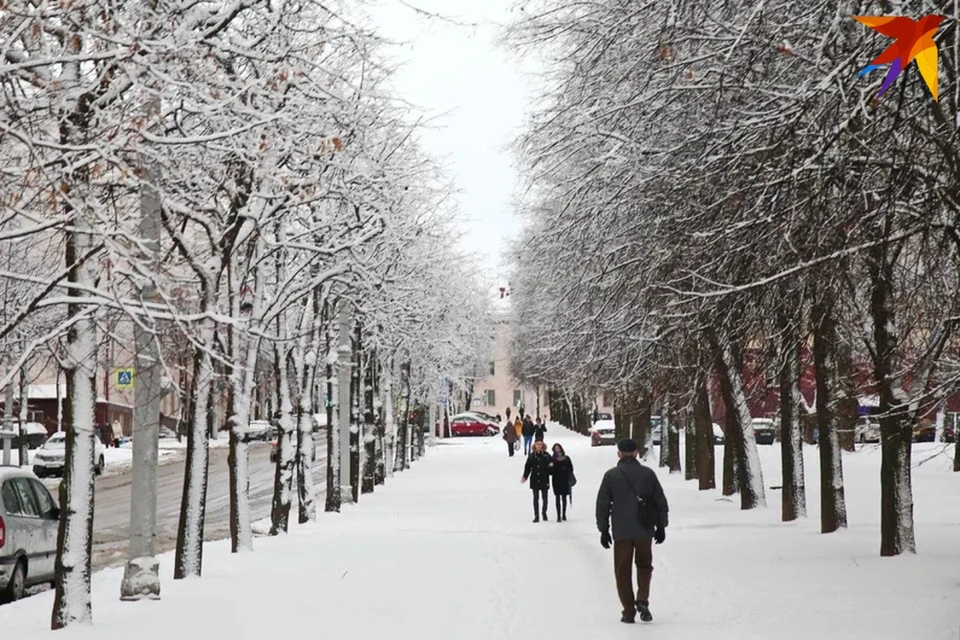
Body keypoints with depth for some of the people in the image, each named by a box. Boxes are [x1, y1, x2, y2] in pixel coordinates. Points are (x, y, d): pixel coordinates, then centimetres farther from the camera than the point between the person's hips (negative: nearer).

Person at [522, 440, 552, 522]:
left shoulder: (546, 455, -1)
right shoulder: (532, 455, 2)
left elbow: (551, 466, 4)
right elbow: (528, 467, 3)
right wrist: (525, 477, -4)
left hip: (544, 480, 0)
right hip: (534, 480, 1)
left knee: (544, 498, 6)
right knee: (536, 498, 2)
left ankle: (544, 512, 30)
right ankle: (536, 516, 6)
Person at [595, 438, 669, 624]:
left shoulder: (611, 475, -2)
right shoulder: (648, 473, 2)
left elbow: (602, 504, -2)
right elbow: (661, 501, 5)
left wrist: (604, 529, 6)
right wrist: (661, 526, 14)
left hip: (621, 532, -1)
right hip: (644, 530, 1)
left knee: (623, 571, 7)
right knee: (644, 565, 17)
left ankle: (629, 611, 6)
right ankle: (642, 599, -4)